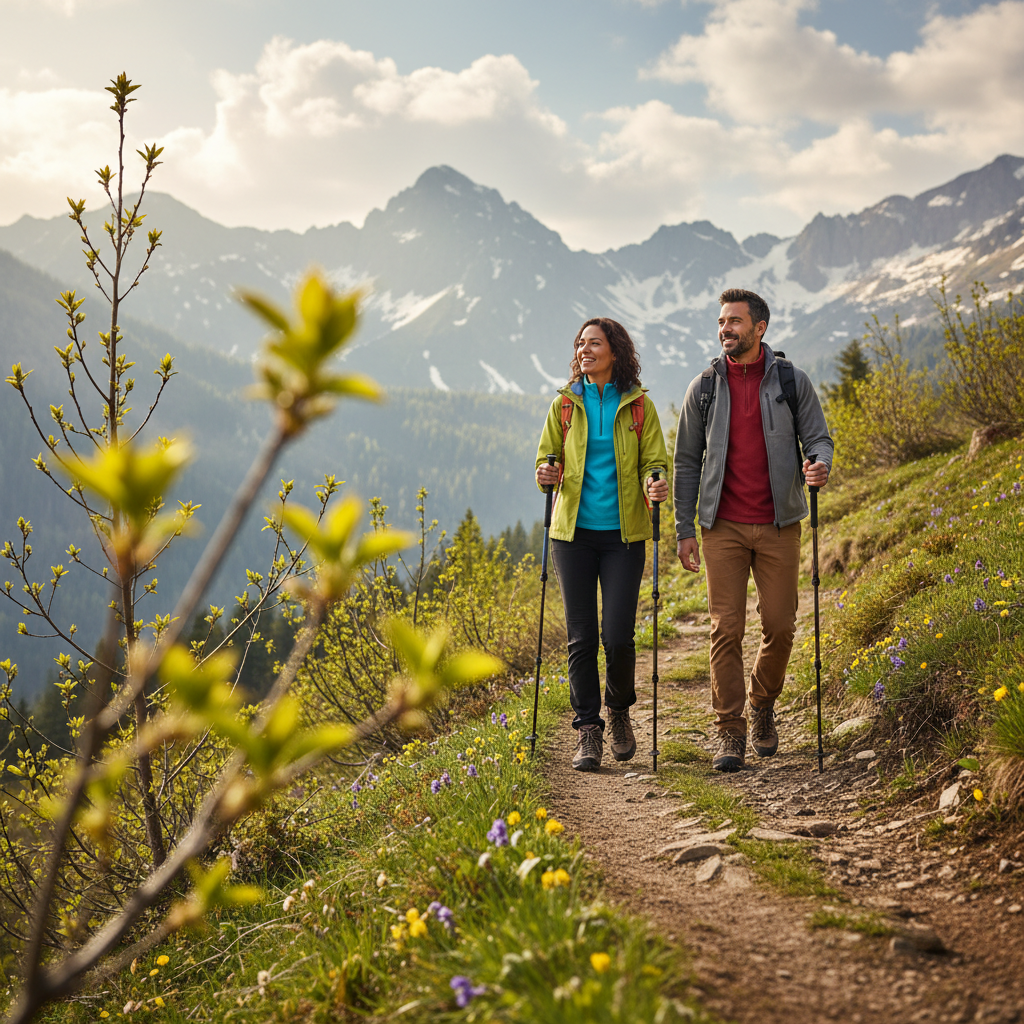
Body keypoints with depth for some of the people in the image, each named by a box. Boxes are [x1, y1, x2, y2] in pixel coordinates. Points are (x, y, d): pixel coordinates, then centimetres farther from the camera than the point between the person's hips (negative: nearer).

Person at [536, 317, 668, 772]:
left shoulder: (639, 406, 2)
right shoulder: (565, 405, 6)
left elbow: (654, 461, 3)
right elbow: (547, 456, 12)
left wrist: (655, 484, -19)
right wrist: (547, 474, -11)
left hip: (623, 533, -1)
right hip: (574, 531, 2)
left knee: (617, 635, -6)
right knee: (581, 636, 1)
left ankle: (619, 712, 22)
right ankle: (588, 731, 11)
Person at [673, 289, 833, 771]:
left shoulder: (792, 382, 2)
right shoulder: (704, 388, 4)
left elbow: (817, 436, 5)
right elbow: (687, 460, 8)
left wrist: (820, 464, -21)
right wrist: (684, 529, 3)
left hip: (778, 524, 0)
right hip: (723, 526, 0)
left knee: (779, 626, 2)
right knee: (726, 628, -4)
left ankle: (763, 705, 28)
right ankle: (730, 732, 3)